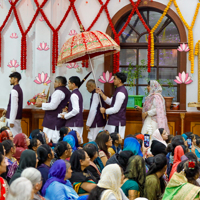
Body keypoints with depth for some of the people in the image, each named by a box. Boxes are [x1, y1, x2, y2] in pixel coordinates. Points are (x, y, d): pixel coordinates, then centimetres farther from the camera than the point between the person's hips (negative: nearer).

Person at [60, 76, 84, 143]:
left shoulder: (74, 95, -15)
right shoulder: (79, 94, 14)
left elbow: (76, 110, -23)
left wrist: (65, 116, -11)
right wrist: (68, 112, 16)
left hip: (73, 124, -10)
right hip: (79, 123, 10)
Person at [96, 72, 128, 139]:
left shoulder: (120, 93, -20)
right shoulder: (119, 90, 14)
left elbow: (116, 109, -20)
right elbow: (110, 102, 18)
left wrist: (105, 111, -6)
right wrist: (101, 93, 11)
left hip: (117, 122, -11)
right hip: (113, 121, 11)